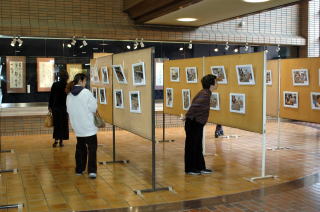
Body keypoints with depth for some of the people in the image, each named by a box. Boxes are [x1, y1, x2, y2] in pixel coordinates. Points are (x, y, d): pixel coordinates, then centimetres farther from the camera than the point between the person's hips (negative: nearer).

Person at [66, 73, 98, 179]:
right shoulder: (86, 92, -14)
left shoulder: (69, 94, 4)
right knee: (92, 148, -1)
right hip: (89, 126, -6)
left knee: (80, 147, 18)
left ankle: (79, 169, 24)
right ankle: (92, 171, -9)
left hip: (77, 126, 6)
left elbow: (68, 110, 11)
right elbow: (93, 108, -12)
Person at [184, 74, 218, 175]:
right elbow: (194, 106, -31)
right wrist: (190, 117, -19)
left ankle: (200, 167, 25)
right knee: (191, 146, 2)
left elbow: (195, 104, 18)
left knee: (198, 147, 15)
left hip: (198, 124, 9)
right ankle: (190, 169, 13)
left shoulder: (205, 93, 8)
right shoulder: (205, 94, -21)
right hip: (193, 124, -9)